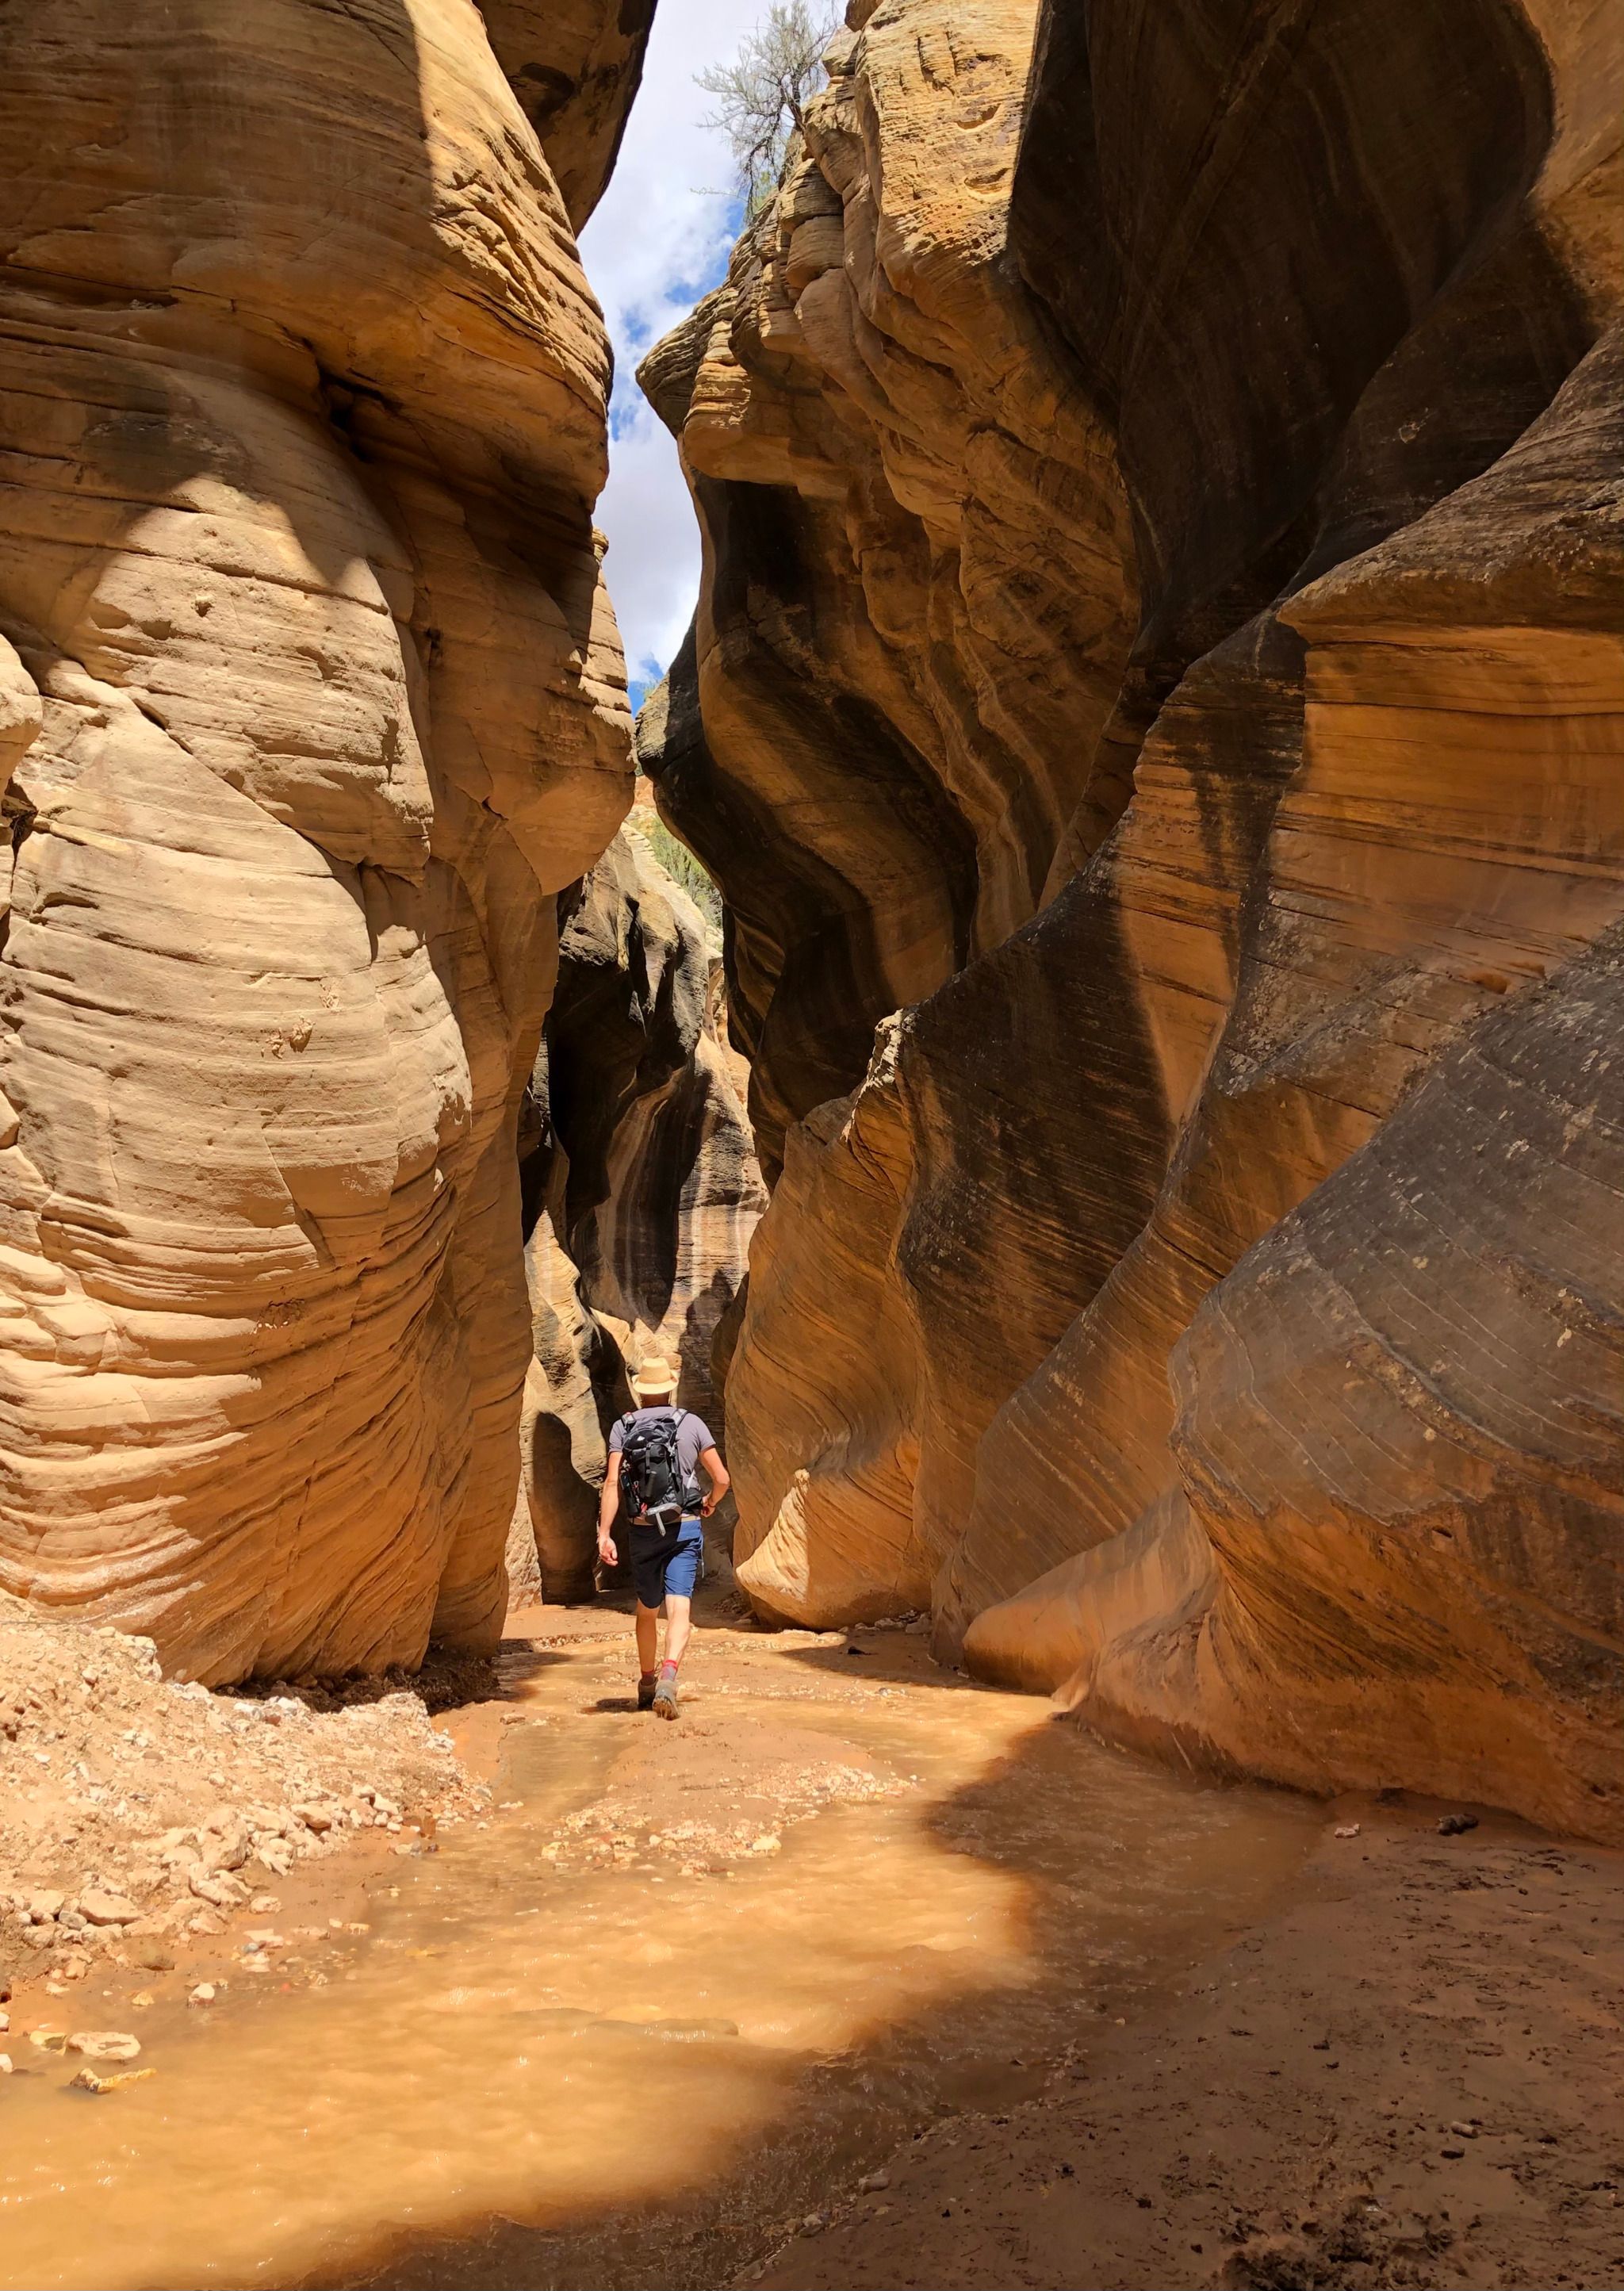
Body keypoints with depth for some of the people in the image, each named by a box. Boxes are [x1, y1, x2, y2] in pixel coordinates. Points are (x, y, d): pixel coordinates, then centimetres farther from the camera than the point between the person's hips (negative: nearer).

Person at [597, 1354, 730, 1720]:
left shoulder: (623, 1428, 2)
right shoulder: (692, 1424, 1)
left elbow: (612, 1483, -8)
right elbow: (721, 1479, 0)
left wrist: (604, 1533, -11)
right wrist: (710, 1503, 21)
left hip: (642, 1531, 2)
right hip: (684, 1528, -2)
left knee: (647, 1611, 20)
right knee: (679, 1609, -10)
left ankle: (647, 1683, 31)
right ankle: (668, 1674, -33)